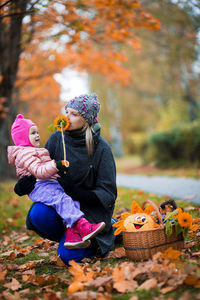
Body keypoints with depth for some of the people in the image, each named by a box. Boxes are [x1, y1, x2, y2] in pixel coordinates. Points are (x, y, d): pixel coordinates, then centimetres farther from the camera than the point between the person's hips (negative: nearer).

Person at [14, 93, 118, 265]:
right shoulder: (56, 139, -1)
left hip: (90, 208, -3)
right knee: (38, 214, -29)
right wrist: (27, 181, -17)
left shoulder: (101, 148, -11)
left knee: (68, 255, -20)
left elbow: (107, 193, -11)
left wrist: (78, 194, -28)